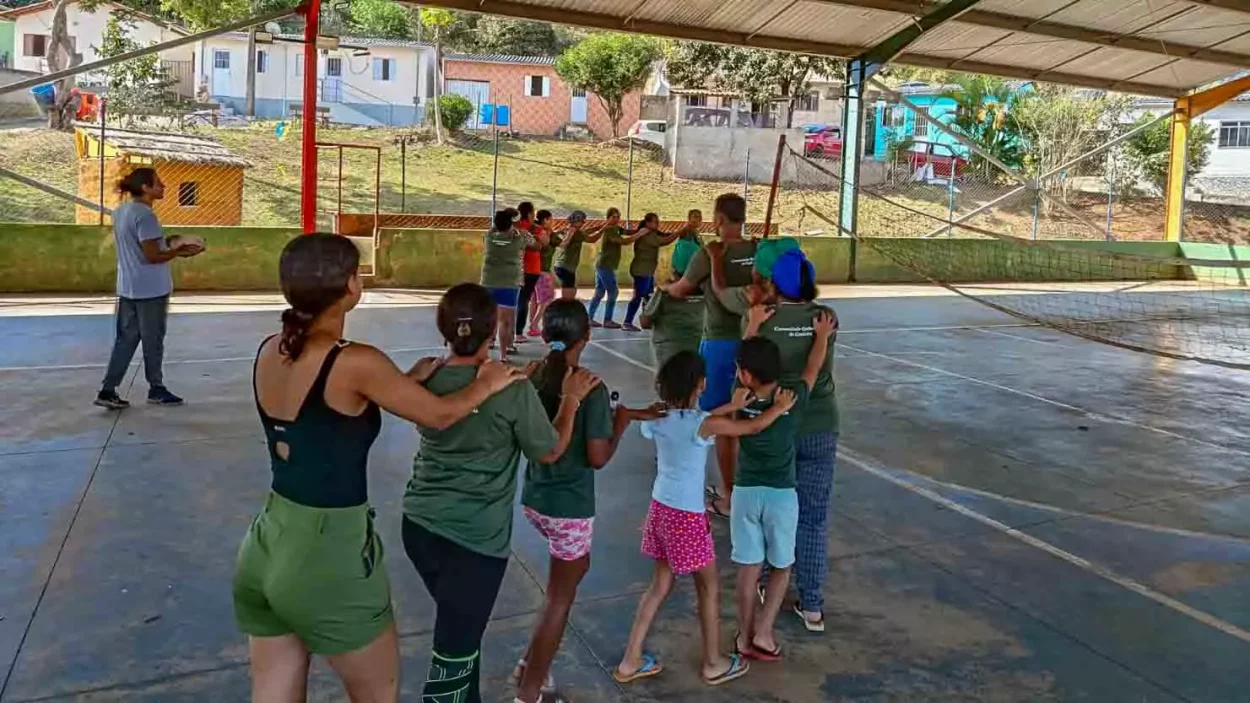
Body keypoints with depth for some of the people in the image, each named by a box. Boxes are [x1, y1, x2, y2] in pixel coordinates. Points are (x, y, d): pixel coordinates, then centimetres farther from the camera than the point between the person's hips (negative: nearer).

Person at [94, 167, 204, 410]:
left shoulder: (121, 211, 11)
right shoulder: (144, 215, -18)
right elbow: (153, 256, -20)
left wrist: (168, 243, 12)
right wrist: (179, 252, -9)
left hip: (128, 287, 9)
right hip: (150, 289, -9)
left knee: (125, 339, 11)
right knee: (152, 340, 6)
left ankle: (108, 390, 10)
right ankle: (156, 389, 19)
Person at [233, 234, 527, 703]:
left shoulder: (270, 353, 0)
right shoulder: (355, 364, -21)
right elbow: (438, 415, -7)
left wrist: (409, 379, 15)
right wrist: (486, 384, 11)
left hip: (267, 547, 7)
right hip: (329, 557, -7)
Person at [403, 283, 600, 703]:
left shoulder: (427, 378, -2)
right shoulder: (512, 389, -18)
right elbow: (549, 451, -4)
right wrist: (571, 400, 8)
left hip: (419, 524, 7)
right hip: (474, 538, -6)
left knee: (461, 628, 26)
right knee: (454, 652, 6)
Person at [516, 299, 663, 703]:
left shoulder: (533, 378, -2)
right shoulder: (591, 388, -21)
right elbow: (597, 458, -20)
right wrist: (621, 423, -3)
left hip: (535, 498, 7)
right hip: (569, 506, -7)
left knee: (576, 567, 29)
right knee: (560, 596, 9)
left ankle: (534, 661, 37)